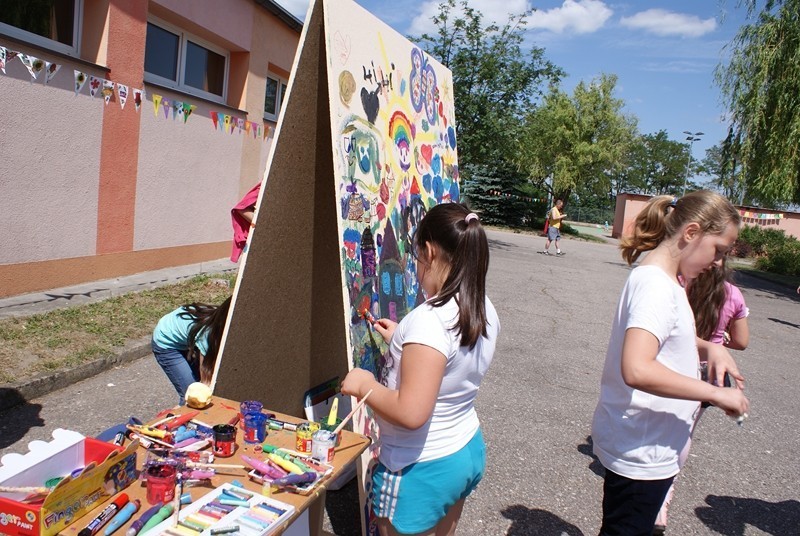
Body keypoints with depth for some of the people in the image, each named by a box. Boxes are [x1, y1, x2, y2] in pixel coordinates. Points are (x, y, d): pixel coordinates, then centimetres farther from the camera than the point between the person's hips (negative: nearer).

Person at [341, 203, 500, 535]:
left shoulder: (429, 320, -30)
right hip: (469, 452, 8)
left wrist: (364, 385, -17)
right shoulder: (484, 310, -4)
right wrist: (401, 341, 14)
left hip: (421, 470, -8)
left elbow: (411, 413, -32)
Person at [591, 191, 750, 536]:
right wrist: (717, 393, -27)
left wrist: (708, 348, 3)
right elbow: (636, 370, -37)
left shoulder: (666, 281, 6)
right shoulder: (656, 285, -24)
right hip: (640, 454, -10)